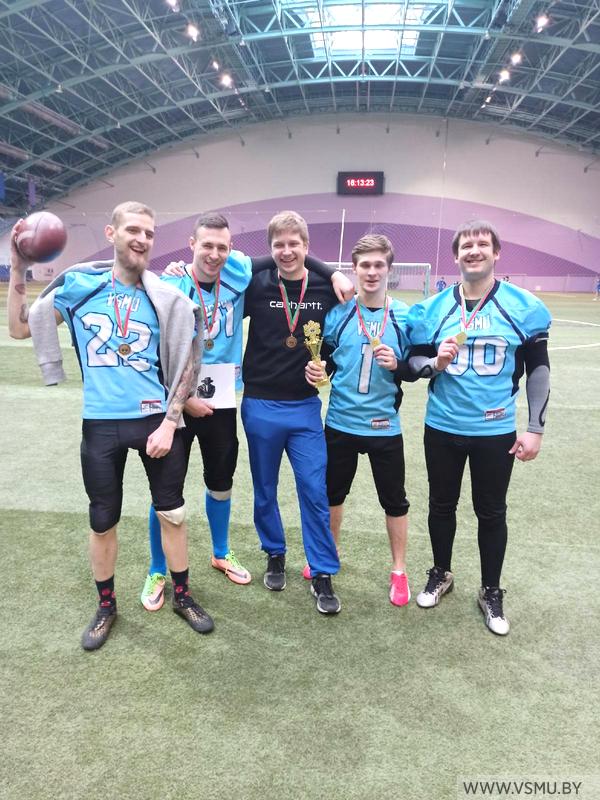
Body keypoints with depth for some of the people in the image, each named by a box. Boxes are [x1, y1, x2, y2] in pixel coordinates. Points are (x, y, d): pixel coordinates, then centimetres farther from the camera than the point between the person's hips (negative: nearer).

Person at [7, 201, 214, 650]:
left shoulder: (166, 298, -4)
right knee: (103, 521, 11)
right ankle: (106, 605, 33)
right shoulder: (77, 286, 0)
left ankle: (182, 596, 30)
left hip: (156, 419, 0)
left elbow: (187, 366, -1)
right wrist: (18, 270, -4)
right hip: (101, 424, 1)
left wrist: (168, 424, -9)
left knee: (172, 513, 9)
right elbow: (19, 329, 7)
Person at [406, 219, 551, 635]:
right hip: (442, 428, 2)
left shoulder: (523, 306, -5)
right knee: (442, 505, 16)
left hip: (496, 432, -1)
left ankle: (491, 592, 32)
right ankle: (441, 575, 39)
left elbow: (538, 369, 0)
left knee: (492, 513, 11)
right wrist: (435, 364, -21)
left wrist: (535, 428, -4)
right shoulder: (433, 308, -2)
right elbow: (414, 360, 2)